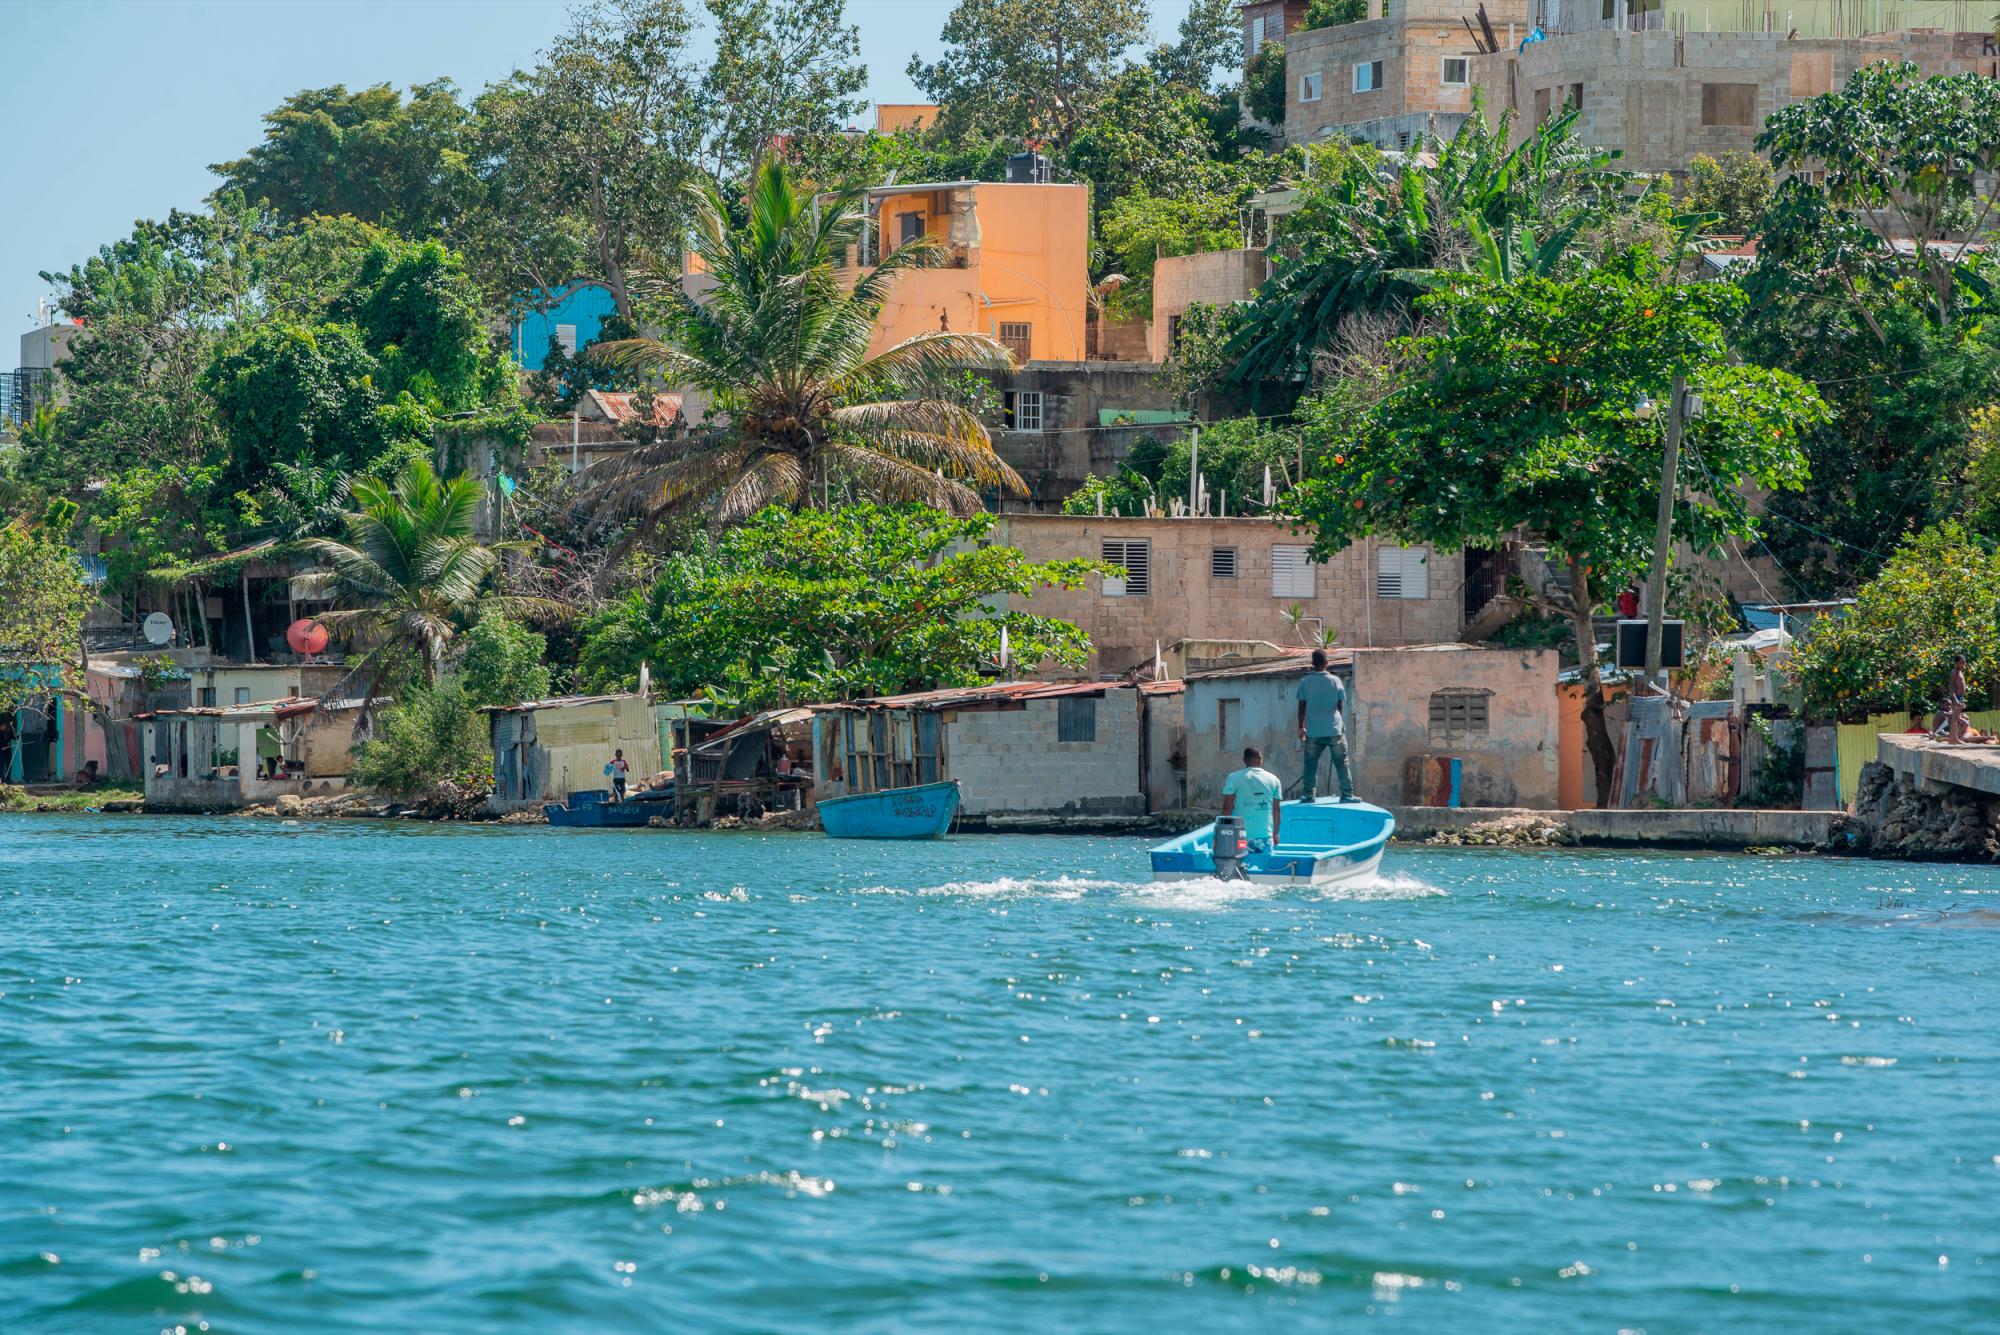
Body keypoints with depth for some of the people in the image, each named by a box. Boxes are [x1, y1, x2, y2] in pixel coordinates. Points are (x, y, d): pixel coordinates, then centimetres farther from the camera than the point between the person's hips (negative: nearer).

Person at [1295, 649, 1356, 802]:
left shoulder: (1305, 682, -2)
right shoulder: (1335, 681, -1)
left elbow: (1302, 707, 1)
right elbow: (1341, 705, 5)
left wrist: (1301, 727, 10)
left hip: (1313, 732, 0)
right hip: (1334, 730, 0)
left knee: (1310, 764, 8)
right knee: (1341, 763, 6)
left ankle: (1308, 794, 4)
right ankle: (1347, 794, 4)